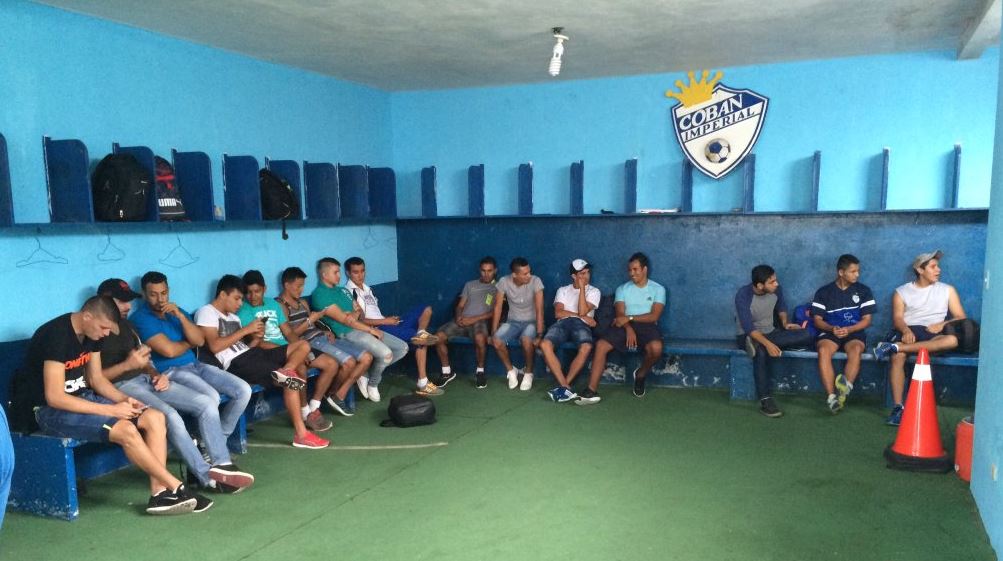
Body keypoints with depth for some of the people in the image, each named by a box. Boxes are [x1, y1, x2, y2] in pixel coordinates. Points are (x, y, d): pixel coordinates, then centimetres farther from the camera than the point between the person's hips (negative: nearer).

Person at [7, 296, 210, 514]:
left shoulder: (91, 334, 2)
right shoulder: (56, 336, -24)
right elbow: (54, 398, -26)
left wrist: (124, 399, -9)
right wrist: (111, 410, -24)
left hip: (82, 398, 8)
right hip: (50, 410, -8)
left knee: (155, 418, -11)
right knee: (126, 430, -29)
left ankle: (159, 493, -15)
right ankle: (175, 488, -16)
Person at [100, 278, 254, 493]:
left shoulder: (126, 324, 21)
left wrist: (157, 375, 4)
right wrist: (127, 365, -18)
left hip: (147, 380, 9)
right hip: (121, 387, -8)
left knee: (206, 403, -9)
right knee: (170, 416, -32)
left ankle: (222, 465, -13)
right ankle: (209, 477, -23)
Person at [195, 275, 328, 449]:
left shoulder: (234, 317, 26)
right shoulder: (207, 312, -1)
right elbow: (215, 346, -16)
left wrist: (256, 338, 1)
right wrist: (246, 329, -11)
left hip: (252, 354, 9)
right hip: (236, 363, -9)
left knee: (303, 346, 0)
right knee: (292, 381, -21)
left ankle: (285, 371, -30)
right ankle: (301, 435, -18)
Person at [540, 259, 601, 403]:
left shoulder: (594, 291, 15)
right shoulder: (562, 290, 21)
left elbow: (582, 312, -1)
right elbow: (558, 313, 5)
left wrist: (582, 288, 0)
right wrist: (582, 317, -2)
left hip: (581, 325, -1)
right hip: (562, 323, 2)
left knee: (586, 347, -37)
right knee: (545, 345, -31)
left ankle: (564, 386, -26)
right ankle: (566, 387, -31)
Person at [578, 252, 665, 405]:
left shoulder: (658, 289, 9)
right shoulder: (622, 289, 15)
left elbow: (654, 316, -4)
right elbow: (620, 314, 2)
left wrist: (630, 318, -14)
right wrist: (628, 329, -19)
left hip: (646, 326, -2)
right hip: (625, 326, 2)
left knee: (656, 347, -35)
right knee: (601, 345, -25)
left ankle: (640, 375, -2)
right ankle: (592, 391, -27)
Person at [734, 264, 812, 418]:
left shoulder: (776, 289, -7)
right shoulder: (743, 295, -24)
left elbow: (781, 307, 15)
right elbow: (748, 327, -30)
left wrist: (785, 323, -5)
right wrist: (768, 344, -44)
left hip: (770, 333, 6)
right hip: (747, 336, -6)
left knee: (806, 336, -19)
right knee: (761, 352, -41)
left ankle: (757, 345, -22)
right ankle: (765, 401, -35)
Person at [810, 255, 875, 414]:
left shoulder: (863, 291, 9)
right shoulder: (824, 292, 8)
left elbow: (866, 320, 6)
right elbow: (817, 320, 6)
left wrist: (848, 329, -13)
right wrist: (832, 328, -15)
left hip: (854, 332, 1)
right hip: (830, 332, -1)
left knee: (856, 349, -36)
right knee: (823, 350, -34)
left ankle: (846, 387, -49)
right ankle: (831, 395, -40)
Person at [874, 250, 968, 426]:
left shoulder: (947, 290, 16)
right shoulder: (901, 292, 12)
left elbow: (961, 318, 9)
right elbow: (897, 319, 0)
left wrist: (942, 324, -12)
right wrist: (906, 330, -23)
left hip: (934, 336, 1)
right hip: (910, 332, -1)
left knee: (953, 339, -36)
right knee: (897, 357, -35)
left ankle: (895, 347, -36)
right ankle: (898, 407, -35)